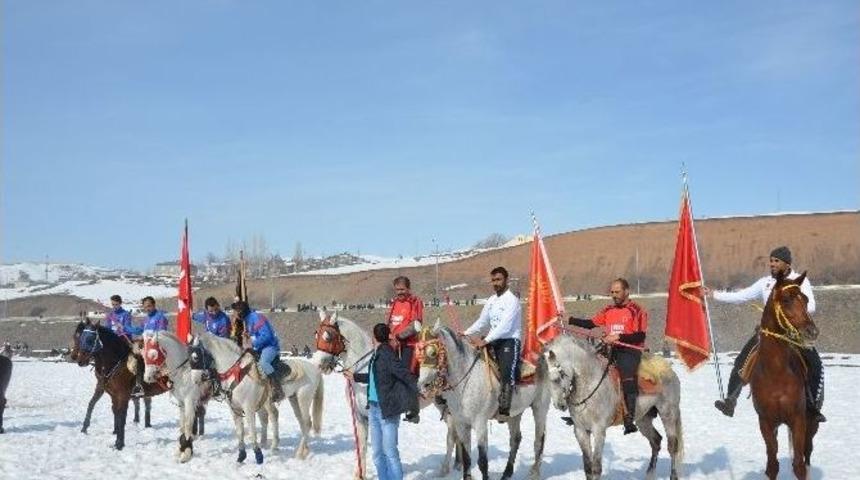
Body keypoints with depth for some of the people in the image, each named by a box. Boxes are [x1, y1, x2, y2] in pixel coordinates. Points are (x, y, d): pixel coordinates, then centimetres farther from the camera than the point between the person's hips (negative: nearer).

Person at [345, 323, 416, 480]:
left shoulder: (386, 354, -16)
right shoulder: (376, 355, 10)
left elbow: (404, 373, -24)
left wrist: (418, 390, -35)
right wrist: (355, 377, 38)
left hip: (387, 410, -9)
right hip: (373, 408, 9)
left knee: (390, 452, -5)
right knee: (378, 453, 15)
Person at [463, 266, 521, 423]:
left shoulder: (512, 300, -10)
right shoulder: (491, 301, 15)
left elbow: (505, 326, -20)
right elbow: (482, 322, 19)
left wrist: (485, 340, -27)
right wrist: (466, 333, 4)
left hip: (510, 341, -9)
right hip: (493, 341, 9)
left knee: (506, 372, -26)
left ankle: (504, 409, -33)